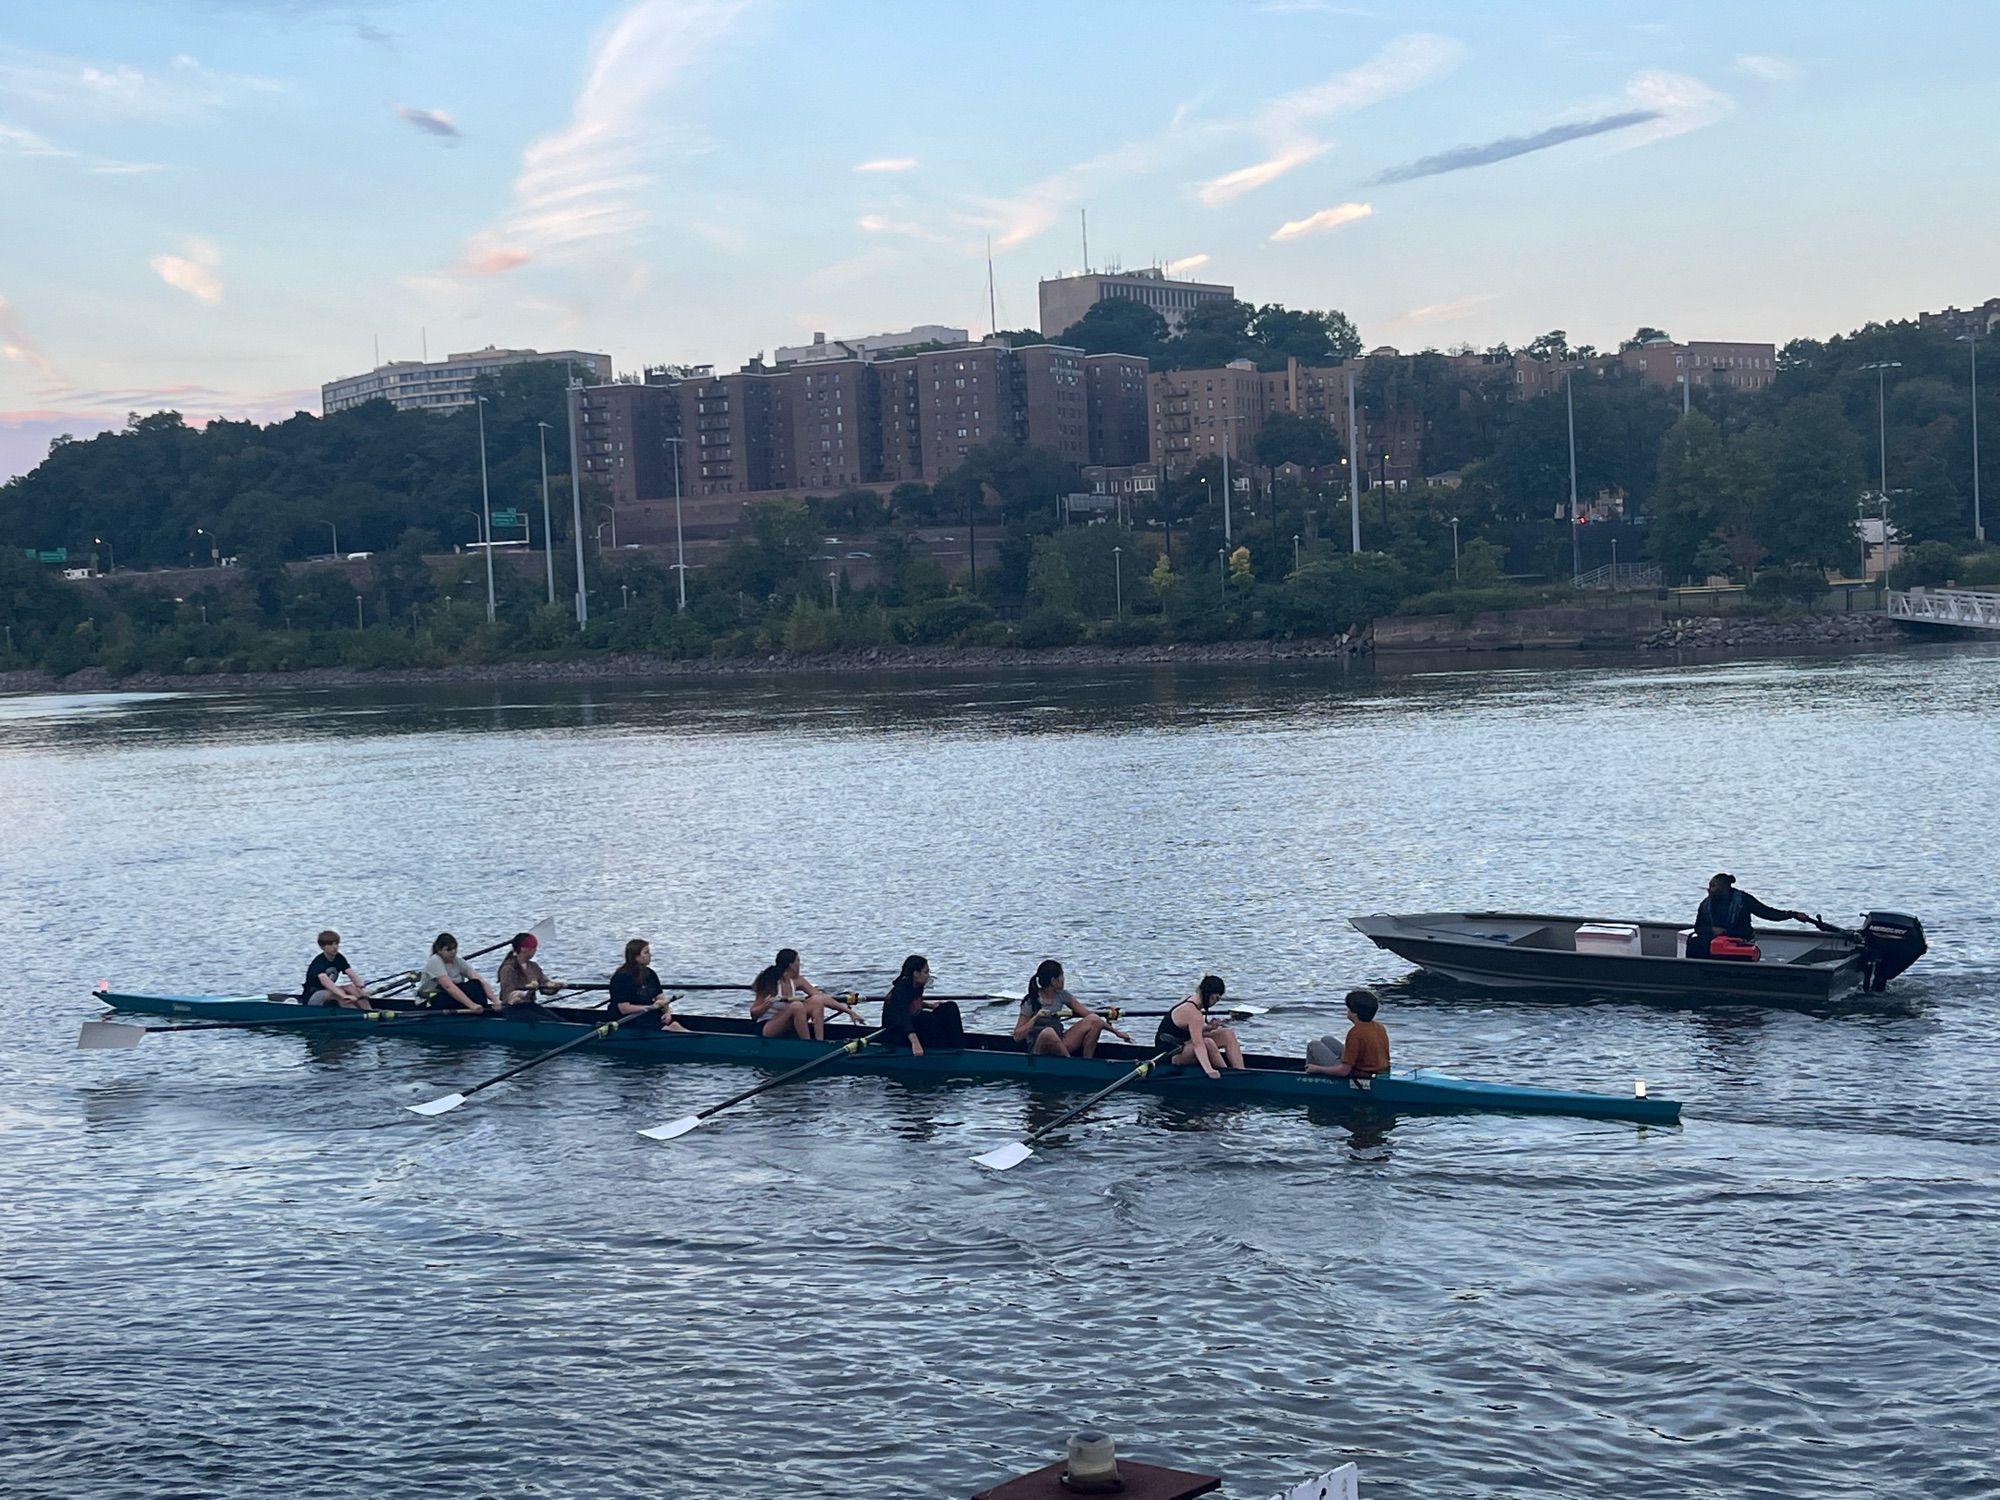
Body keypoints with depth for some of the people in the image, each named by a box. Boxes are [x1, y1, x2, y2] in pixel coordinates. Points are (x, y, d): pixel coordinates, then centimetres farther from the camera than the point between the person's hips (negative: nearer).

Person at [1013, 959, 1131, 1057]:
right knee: (1048, 1032, -40)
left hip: (1059, 1044, 6)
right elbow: (1017, 1036, -12)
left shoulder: (1061, 995, 5)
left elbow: (1088, 1014, 5)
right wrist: (1036, 1018, -25)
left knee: (1093, 1020, -12)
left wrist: (1115, 1031, 1)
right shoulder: (1030, 1003, -11)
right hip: (1038, 1051, -6)